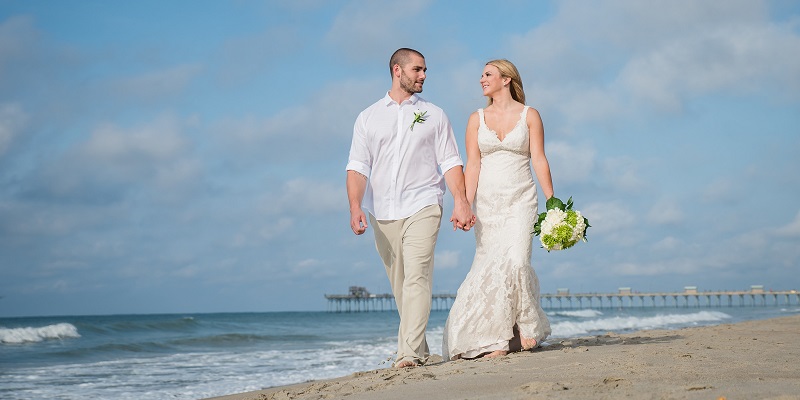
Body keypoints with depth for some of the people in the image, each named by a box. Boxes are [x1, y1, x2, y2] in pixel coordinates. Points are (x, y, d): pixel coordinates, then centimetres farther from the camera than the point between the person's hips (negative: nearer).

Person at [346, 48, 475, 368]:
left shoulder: (434, 115, 11)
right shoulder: (368, 117, 12)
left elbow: (450, 162, 6)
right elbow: (357, 167, 4)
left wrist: (461, 201, -8)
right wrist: (355, 206, -11)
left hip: (422, 207, -2)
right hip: (382, 213, 2)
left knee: (417, 278, -16)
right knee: (399, 285, 7)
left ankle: (409, 353, -22)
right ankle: (420, 349, 19)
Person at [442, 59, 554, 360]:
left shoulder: (530, 115, 4)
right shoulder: (477, 119, 9)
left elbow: (539, 160, 0)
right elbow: (472, 165, 3)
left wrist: (552, 201, -7)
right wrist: (466, 205, -9)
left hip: (520, 200, -2)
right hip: (487, 202, 2)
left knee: (516, 261, -18)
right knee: (489, 267, -3)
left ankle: (527, 327, 1)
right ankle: (496, 340, 4)